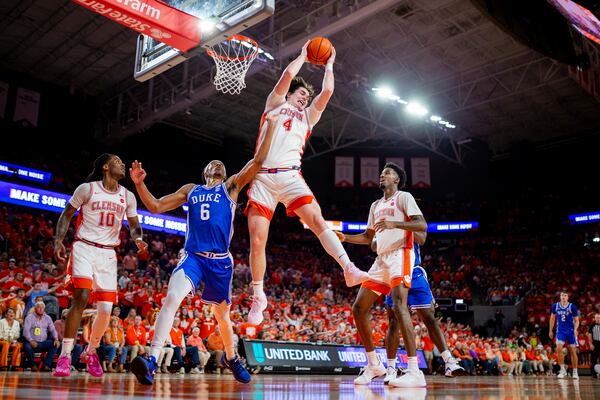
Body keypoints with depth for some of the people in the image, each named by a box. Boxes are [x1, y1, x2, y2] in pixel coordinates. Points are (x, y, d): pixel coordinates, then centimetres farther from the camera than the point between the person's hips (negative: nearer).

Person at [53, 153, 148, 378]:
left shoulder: (128, 197, 7)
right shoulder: (87, 189, -3)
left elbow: (133, 224, 14)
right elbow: (67, 215, 3)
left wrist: (138, 239, -8)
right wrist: (58, 241, -10)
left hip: (108, 254, 4)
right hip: (84, 249, -4)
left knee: (106, 308, 0)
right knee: (81, 299, -21)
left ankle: (90, 351, 24)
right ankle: (65, 355, -10)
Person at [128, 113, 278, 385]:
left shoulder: (231, 186, 10)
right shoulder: (190, 190, 17)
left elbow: (258, 160, 1)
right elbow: (155, 207, 15)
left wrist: (271, 126, -1)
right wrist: (139, 184, 2)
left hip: (221, 260, 0)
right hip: (193, 257, 0)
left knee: (222, 314, 14)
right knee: (172, 298, -27)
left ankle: (231, 357, 40)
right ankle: (152, 361, -29)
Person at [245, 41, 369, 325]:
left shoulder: (308, 116, 26)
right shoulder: (275, 104, 19)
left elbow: (327, 91, 15)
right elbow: (288, 74, 7)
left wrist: (329, 64, 27)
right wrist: (304, 54, 21)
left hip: (290, 177, 2)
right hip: (263, 177, -2)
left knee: (317, 220, -20)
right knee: (257, 240, -5)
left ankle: (350, 271, -26)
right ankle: (258, 296, 8)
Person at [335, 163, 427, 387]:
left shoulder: (403, 197, 1)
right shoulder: (375, 205, 24)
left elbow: (422, 226, -13)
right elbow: (368, 237, 29)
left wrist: (394, 224, -28)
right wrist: (345, 238, 12)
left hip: (400, 255, -8)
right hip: (381, 260, 8)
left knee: (399, 305, -28)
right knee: (359, 309, 3)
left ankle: (415, 372, -30)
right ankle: (374, 365, 16)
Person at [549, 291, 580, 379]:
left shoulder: (572, 307, -9)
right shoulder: (555, 306, 0)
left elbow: (576, 320, -4)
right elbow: (552, 318, 13)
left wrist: (575, 329, -22)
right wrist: (551, 331, 12)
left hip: (571, 331, -1)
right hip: (560, 331, 1)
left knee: (573, 351, 4)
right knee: (559, 348, -17)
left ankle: (575, 372, 18)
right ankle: (563, 370, -8)